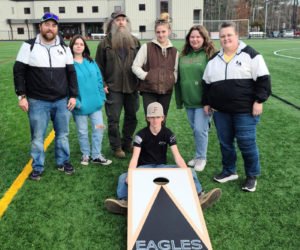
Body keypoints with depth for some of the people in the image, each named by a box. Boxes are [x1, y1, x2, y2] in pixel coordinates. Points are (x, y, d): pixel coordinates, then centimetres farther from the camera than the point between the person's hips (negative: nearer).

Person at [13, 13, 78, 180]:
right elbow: (19, 71, 1)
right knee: (38, 137, 5)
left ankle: (63, 162, 28)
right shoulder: (29, 46, 0)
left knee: (63, 134, 11)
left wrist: (73, 95, 4)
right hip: (37, 102, -2)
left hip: (62, 101, 2)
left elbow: (71, 72, 10)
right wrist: (22, 96, -5)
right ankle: (38, 167, 20)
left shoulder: (64, 48, 7)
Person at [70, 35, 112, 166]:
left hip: (95, 103, 4)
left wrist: (101, 97, 5)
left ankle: (96, 155, 18)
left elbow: (99, 80, 11)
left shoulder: (91, 62, 7)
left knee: (99, 128, 4)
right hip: (80, 105, -3)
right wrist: (75, 102, -16)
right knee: (82, 132, 8)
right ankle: (85, 155, 28)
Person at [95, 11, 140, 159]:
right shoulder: (105, 43, 3)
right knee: (113, 119, 1)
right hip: (113, 89, -2)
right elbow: (99, 66, 3)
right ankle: (116, 147, 17)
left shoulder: (135, 42, 9)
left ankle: (127, 143, 30)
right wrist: (102, 84, -5)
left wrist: (141, 81, 3)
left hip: (132, 87, 3)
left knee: (132, 117, 12)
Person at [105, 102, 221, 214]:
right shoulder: (141, 135, -8)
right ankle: (124, 202, -53)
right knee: (124, 177, -31)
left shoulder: (168, 134, -3)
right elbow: (135, 157, -19)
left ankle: (199, 196, -38)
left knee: (190, 171, -20)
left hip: (162, 167, 2)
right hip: (144, 167, -1)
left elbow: (177, 156, -10)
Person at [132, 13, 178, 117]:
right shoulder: (147, 47, 0)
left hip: (166, 92, 4)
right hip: (149, 91, -4)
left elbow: (175, 70, 21)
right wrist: (146, 76, -13)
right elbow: (135, 67, 0)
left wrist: (173, 79, 1)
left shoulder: (174, 51, 12)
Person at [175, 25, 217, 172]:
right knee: (195, 129, 15)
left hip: (203, 101, -5)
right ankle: (198, 155, 31)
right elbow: (178, 78, 14)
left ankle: (201, 158, 14)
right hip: (188, 100, 5)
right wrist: (179, 99, 12)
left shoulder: (210, 54, -6)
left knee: (200, 129, -6)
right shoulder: (183, 56, 9)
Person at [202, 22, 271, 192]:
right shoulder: (214, 59, 13)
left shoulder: (250, 54, -2)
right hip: (221, 111, 5)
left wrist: (259, 101, -10)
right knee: (225, 142, 12)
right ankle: (229, 171, 31)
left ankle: (252, 176, 19)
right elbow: (206, 83, 19)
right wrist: (207, 102, 16)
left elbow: (263, 78, -5)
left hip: (245, 111, -4)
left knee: (247, 143, 0)